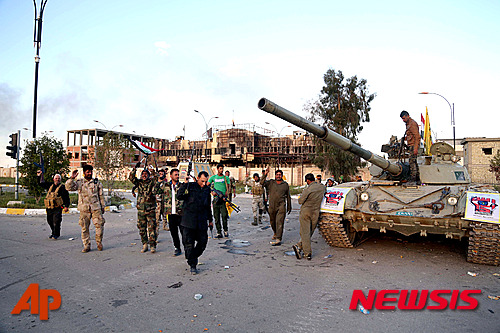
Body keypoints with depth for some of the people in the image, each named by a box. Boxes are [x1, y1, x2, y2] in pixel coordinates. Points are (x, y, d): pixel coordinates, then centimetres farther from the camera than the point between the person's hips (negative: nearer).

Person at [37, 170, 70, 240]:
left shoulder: (62, 187, -2)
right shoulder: (50, 185, 14)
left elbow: (66, 197, -5)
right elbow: (41, 184, 27)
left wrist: (66, 206, -12)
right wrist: (39, 176, 15)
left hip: (57, 208, -6)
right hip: (49, 208, 6)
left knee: (56, 221, -10)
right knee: (50, 221, 13)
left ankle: (56, 234, 1)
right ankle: (53, 232, 29)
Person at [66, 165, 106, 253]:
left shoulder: (97, 182, 11)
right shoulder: (79, 183, 10)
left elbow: (101, 195, 14)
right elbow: (69, 187, -4)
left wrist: (102, 207, 12)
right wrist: (72, 178, -12)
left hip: (96, 208, 0)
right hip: (84, 209, 0)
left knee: (99, 226, -6)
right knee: (84, 228, 4)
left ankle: (99, 242, 14)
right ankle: (86, 245, 15)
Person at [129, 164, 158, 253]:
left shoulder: (152, 182, 2)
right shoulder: (139, 182, 9)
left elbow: (157, 178, -15)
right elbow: (131, 177, -1)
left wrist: (153, 172, -31)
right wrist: (135, 168, -10)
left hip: (150, 210, -3)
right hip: (141, 209, 3)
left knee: (152, 228, -4)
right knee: (142, 228, 9)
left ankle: (153, 245, 2)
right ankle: (145, 244, 21)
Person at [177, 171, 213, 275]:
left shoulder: (207, 189, 11)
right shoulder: (190, 186, -3)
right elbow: (179, 196, -18)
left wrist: (210, 219, 24)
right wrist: (185, 183, -22)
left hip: (202, 221, 4)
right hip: (189, 221, -4)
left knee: (203, 242, 7)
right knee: (189, 244, -1)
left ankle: (194, 256, 34)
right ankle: (192, 265, 13)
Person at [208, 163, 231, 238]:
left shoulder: (226, 178, 10)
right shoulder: (213, 177, 12)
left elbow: (229, 187, 4)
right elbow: (207, 186, 9)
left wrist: (227, 192, -15)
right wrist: (212, 192, -6)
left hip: (223, 199, -1)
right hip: (216, 199, 2)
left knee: (224, 215, -9)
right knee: (216, 216, 2)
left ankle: (225, 231, 8)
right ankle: (219, 233, 9)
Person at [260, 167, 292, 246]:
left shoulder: (285, 184, 6)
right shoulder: (271, 182, 6)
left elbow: (288, 197, 13)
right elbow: (262, 183, -9)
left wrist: (289, 207, 14)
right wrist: (265, 175, -21)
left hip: (281, 207, -2)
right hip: (272, 206, 3)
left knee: (279, 222, -10)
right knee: (272, 222, 15)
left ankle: (278, 239, -9)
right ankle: (276, 233, 40)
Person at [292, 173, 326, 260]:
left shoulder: (307, 189, -16)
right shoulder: (322, 187, 1)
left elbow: (300, 201, -11)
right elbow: (325, 190, 26)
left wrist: (301, 196, 9)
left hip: (305, 212, -4)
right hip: (315, 213, 4)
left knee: (305, 233, 0)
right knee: (309, 233, 13)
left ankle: (308, 253, 0)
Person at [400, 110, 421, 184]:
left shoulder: (412, 124, -13)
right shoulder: (408, 124, 18)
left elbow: (417, 136, -19)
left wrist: (415, 148, -24)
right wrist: (406, 137, 8)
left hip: (413, 145, -10)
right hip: (412, 145, 10)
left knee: (412, 162, -12)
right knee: (414, 162, 13)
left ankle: (412, 180, -13)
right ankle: (417, 179, 19)